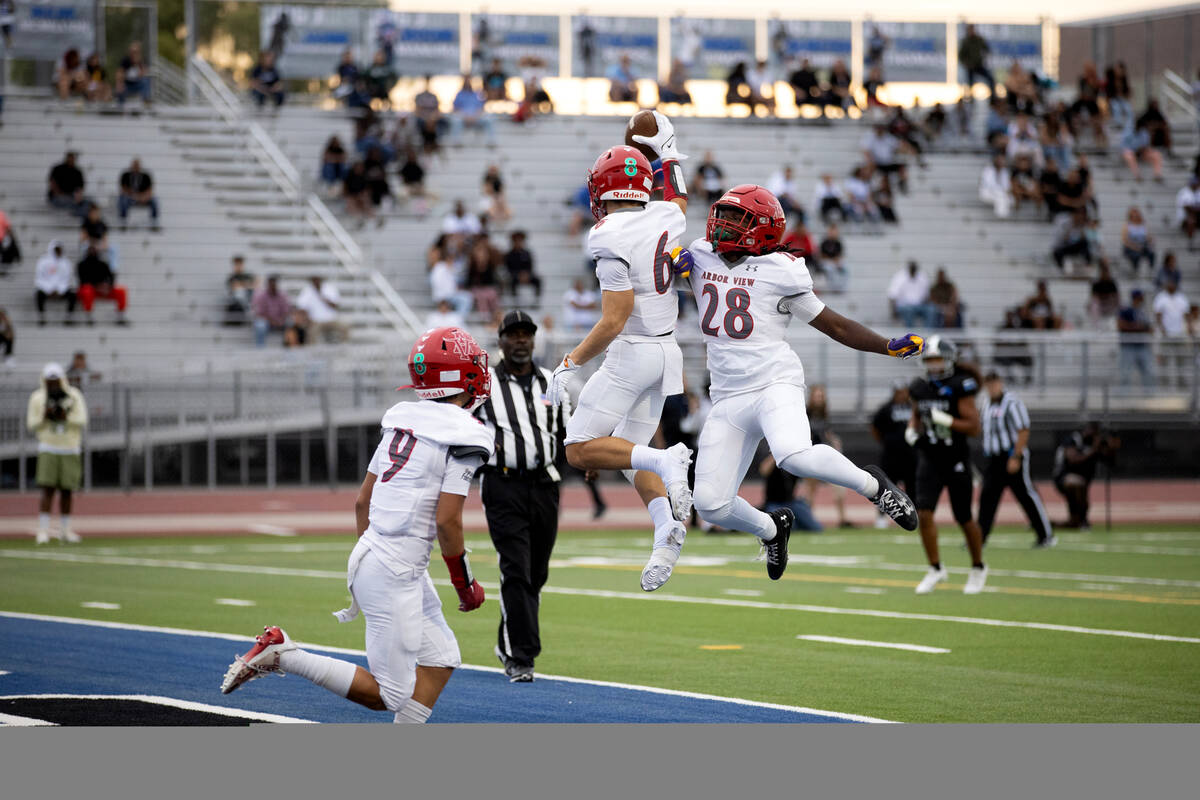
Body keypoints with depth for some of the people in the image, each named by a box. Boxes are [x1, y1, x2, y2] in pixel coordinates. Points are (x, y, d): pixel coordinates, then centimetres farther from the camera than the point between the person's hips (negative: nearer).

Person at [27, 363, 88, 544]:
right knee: (48, 490, -12)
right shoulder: (37, 398, -1)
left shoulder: (74, 396, 1)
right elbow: (32, 426, 1)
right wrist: (45, 417, -16)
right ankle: (43, 530, -12)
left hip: (70, 449, 2)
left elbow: (82, 421, -5)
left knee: (67, 491, 4)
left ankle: (64, 529, 14)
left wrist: (64, 417, -18)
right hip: (49, 449, -2)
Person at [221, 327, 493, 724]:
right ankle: (280, 653, -7)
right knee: (390, 695, -3)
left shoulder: (402, 422, 11)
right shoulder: (461, 439, -13)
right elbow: (446, 521, -17)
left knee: (440, 660, 15)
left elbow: (362, 501, 15)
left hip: (370, 554, 9)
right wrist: (465, 584, -4)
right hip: (394, 574, -9)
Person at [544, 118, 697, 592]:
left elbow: (614, 321, -22)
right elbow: (678, 201, 30)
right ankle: (667, 526, -10)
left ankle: (667, 461, -23)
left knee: (581, 451, -2)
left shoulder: (611, 239, -19)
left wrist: (570, 365, -15)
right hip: (666, 351, 8)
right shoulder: (667, 218, 2)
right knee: (633, 454, 15)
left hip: (631, 352, -8)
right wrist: (668, 151, 38)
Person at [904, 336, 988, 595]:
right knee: (924, 513, -11)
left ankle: (978, 567, 28)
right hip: (929, 460, 4)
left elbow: (974, 427, -14)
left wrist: (945, 420, -25)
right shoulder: (920, 388, 3)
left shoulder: (959, 388, -13)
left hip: (956, 460, -4)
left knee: (964, 519, 6)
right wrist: (912, 430, 0)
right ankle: (936, 569, 2)